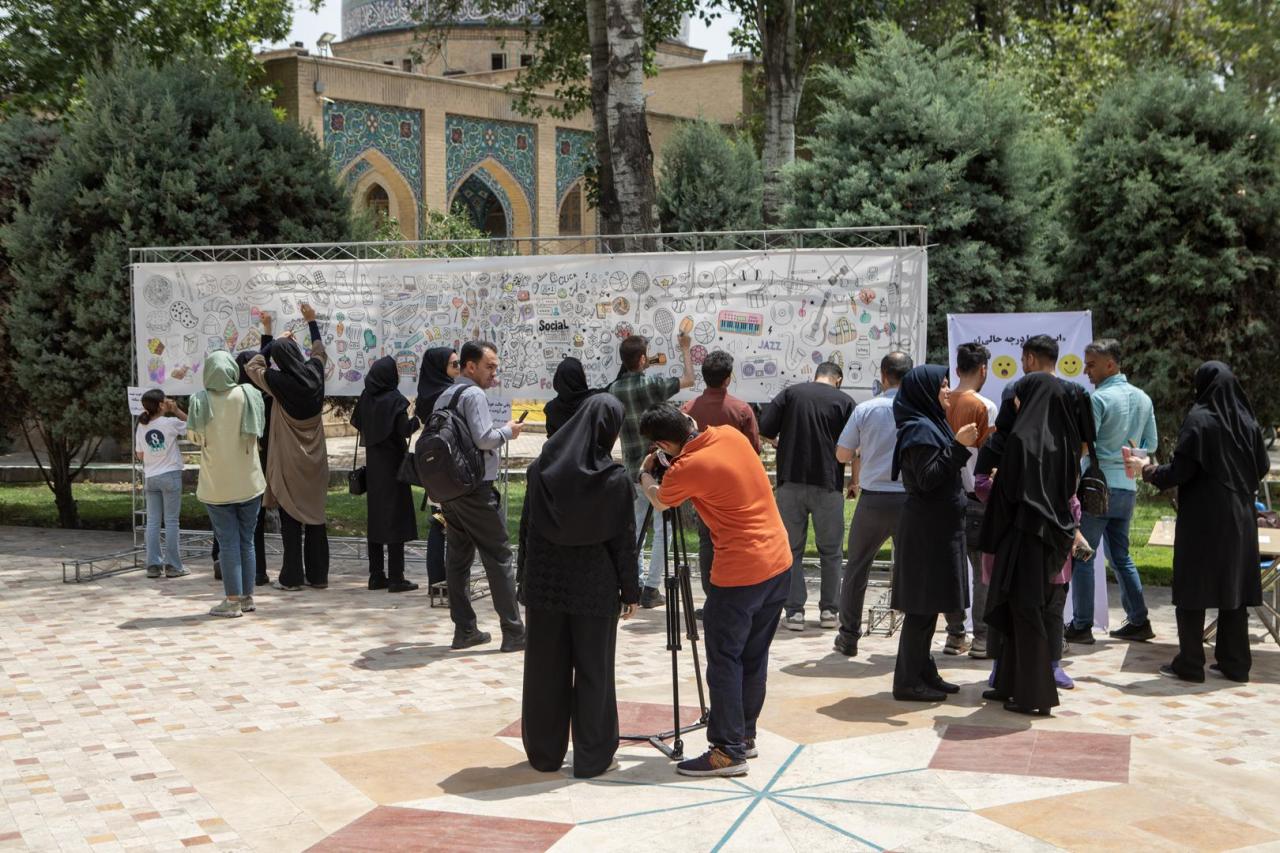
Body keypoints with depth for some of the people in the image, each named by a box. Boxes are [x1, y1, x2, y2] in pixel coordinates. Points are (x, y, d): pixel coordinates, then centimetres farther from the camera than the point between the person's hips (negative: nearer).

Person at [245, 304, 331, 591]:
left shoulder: (278, 382, -14)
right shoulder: (314, 373, -4)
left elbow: (252, 365, 5)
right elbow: (319, 350, 20)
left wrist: (274, 341, 12)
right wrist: (312, 321, 31)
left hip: (289, 462, -4)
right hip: (315, 461, 4)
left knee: (290, 520, 1)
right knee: (315, 517, 9)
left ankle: (292, 577, 4)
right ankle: (318, 575, 13)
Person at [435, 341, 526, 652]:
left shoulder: (443, 397, 14)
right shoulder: (474, 395, -12)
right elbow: (484, 439, -21)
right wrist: (507, 431, -4)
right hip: (476, 489, -8)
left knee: (457, 557, 10)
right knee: (498, 557, -3)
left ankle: (464, 630, 14)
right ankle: (513, 632, -1)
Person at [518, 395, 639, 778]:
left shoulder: (541, 468, -3)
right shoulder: (616, 479, -13)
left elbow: (526, 527, 3)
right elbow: (624, 540, -7)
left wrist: (524, 578, 13)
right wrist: (630, 590, 4)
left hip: (544, 583, 3)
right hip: (594, 588, -3)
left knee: (545, 669, 12)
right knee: (593, 671, 8)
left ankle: (545, 753, 23)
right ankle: (592, 757, 14)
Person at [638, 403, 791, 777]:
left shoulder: (686, 469, -16)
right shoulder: (730, 434, 2)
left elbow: (659, 502, 7)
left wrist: (645, 473, 25)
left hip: (740, 574, -8)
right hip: (779, 562, 8)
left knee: (724, 659, 0)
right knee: (755, 655, 16)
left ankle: (728, 751, 2)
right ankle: (745, 735, 26)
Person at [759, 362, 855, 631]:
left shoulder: (790, 393, 5)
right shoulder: (844, 400, 2)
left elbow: (765, 429, -3)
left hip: (791, 481, 1)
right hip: (828, 484, -1)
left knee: (792, 549, 7)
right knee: (830, 550, 12)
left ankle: (794, 611, 3)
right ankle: (829, 610, 14)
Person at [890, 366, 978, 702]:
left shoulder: (931, 425, 16)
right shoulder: (920, 429, -15)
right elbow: (927, 478, -21)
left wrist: (963, 444, 11)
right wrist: (958, 446, -23)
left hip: (937, 526, 10)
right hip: (927, 527, -10)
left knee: (928, 605, 13)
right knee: (922, 605, -6)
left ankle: (923, 672, 20)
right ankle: (908, 681, -1)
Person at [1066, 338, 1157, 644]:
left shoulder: (1098, 399, -14)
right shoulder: (1143, 398, 10)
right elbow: (1151, 444, 15)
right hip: (1127, 488, 7)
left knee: (1082, 557, 1)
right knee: (1120, 555, 17)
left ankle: (1081, 626, 3)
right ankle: (1139, 621, 16)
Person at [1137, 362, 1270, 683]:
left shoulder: (1199, 419, -12)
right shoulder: (1246, 419, 5)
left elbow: (1180, 470, -15)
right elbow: (1263, 466, 10)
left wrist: (1147, 470, 0)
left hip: (1202, 517, -6)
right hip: (1239, 516, 6)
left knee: (1193, 587, 1)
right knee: (1233, 588, 11)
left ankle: (1190, 664, 3)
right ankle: (1235, 663, 14)